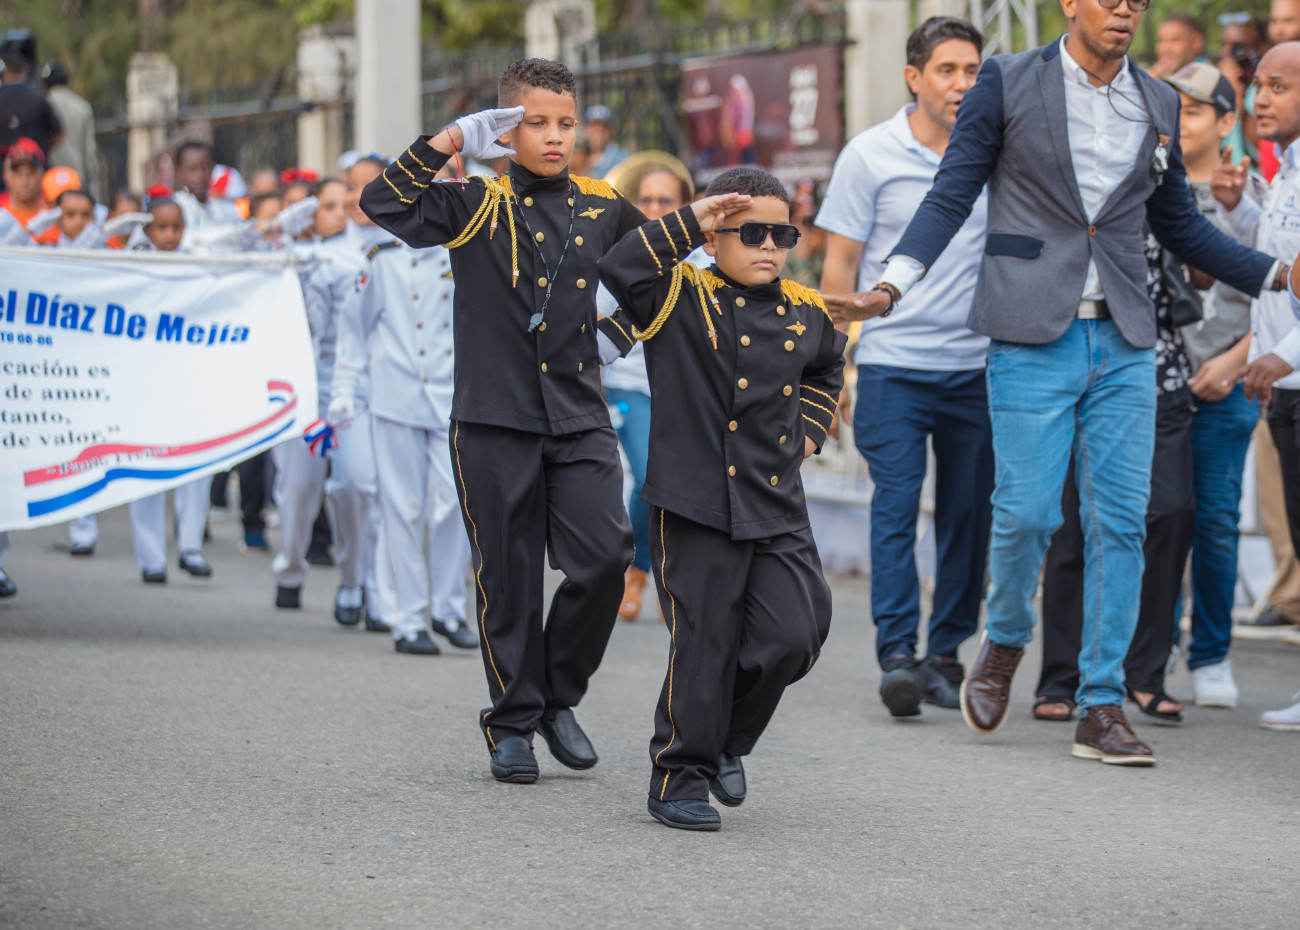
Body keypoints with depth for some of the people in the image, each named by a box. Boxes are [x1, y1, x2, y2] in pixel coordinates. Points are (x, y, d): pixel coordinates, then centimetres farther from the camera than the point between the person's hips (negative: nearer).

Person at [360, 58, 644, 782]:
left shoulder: (602, 207, 11)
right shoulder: (476, 206, 0)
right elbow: (384, 203, -12)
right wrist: (450, 142, -16)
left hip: (580, 419, 2)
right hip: (496, 419, -2)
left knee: (605, 556, -10)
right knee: (509, 577, 2)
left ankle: (559, 698, 11)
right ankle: (513, 722, 16)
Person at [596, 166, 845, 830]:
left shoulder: (806, 314, 10)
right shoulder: (680, 298, -5)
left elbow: (827, 366, 32)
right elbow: (620, 270, -24)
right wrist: (689, 223, -22)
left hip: (778, 511, 5)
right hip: (697, 508, -5)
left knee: (793, 636, -3)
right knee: (705, 646, -2)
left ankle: (727, 742, 22)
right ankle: (680, 777, 13)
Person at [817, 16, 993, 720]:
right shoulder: (871, 155, 0)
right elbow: (841, 265, 3)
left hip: (976, 366, 3)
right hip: (893, 363, -3)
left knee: (968, 515, 5)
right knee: (896, 508, -11)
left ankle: (947, 652, 15)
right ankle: (897, 655, -13)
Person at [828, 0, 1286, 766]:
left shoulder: (1158, 104, 11)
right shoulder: (1007, 84, -1)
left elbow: (1181, 224, 20)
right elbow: (951, 198, 0)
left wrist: (1277, 274, 12)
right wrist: (890, 287, -13)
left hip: (1124, 343, 4)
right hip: (1033, 337, -3)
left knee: (1121, 520, 0)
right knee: (1026, 512, -7)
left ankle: (1102, 707, 6)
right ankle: (1006, 642, 24)